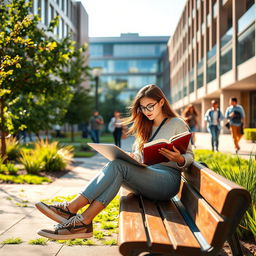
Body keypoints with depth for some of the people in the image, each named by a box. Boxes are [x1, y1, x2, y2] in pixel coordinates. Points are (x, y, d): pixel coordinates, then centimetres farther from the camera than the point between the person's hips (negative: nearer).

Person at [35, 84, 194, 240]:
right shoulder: (146, 127, 24)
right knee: (114, 167, -25)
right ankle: (83, 223, -40)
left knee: (118, 166, -29)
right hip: (145, 177, 6)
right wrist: (132, 157, -2)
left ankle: (71, 208, -36)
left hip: (168, 180, -6)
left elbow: (189, 157, 0)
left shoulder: (177, 124, 5)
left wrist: (179, 159, -23)